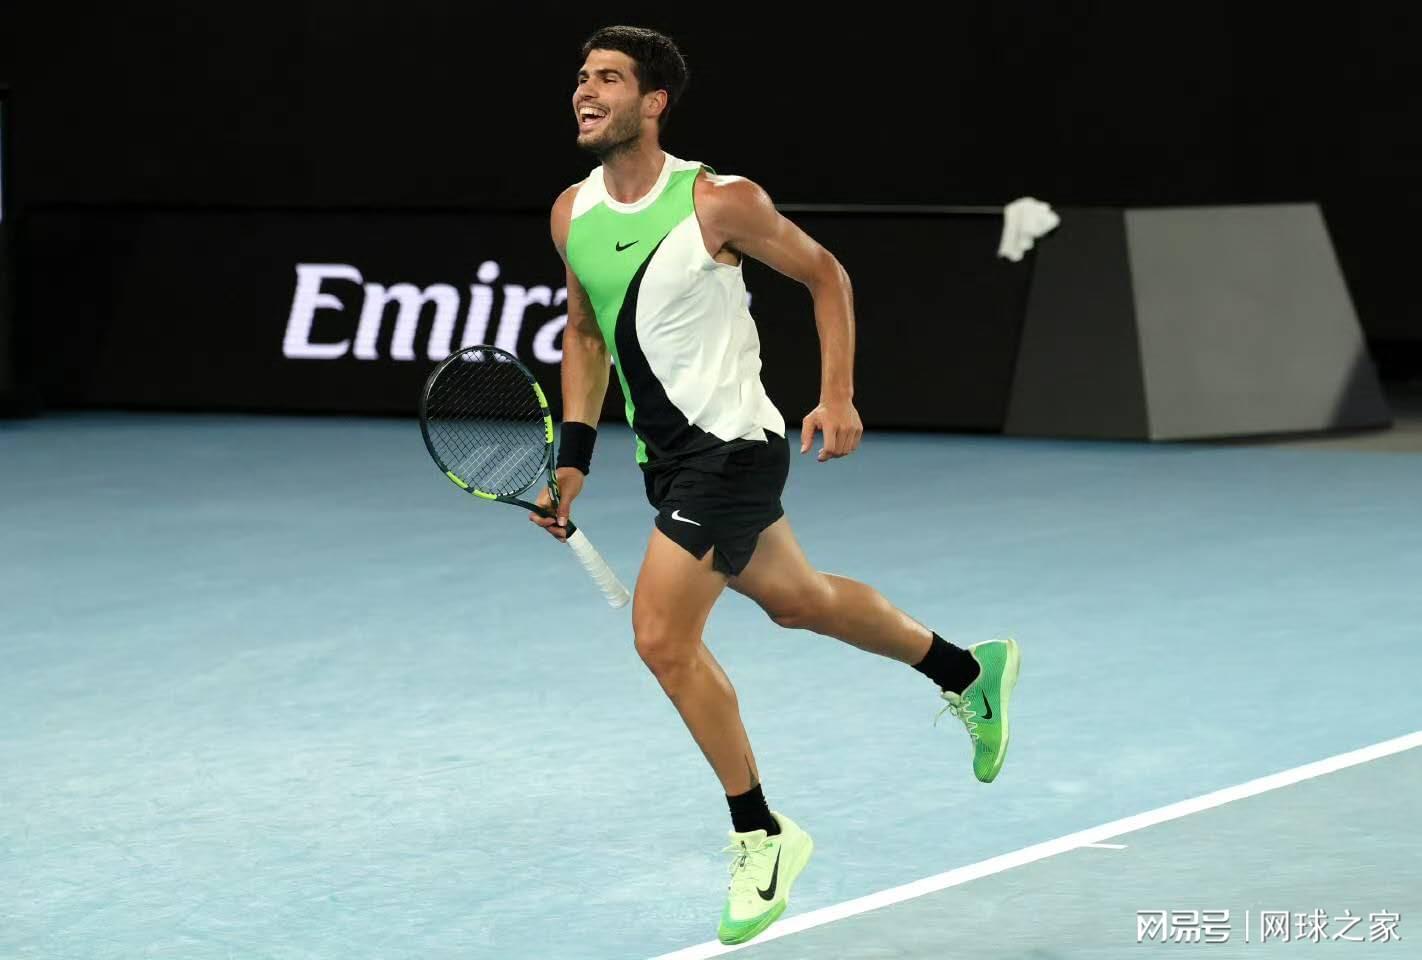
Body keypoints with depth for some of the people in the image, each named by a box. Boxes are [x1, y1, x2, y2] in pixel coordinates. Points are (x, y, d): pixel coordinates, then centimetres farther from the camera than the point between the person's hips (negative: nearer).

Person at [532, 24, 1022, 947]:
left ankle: (762, 834, 1)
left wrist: (839, 397, -12)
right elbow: (586, 334, 14)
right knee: (797, 600, 22)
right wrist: (574, 458, 6)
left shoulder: (719, 202, -18)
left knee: (662, 635, -15)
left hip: (731, 444, -7)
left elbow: (826, 274, -5)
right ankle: (969, 671, 46)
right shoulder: (572, 215, 0)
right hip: (669, 455, 8)